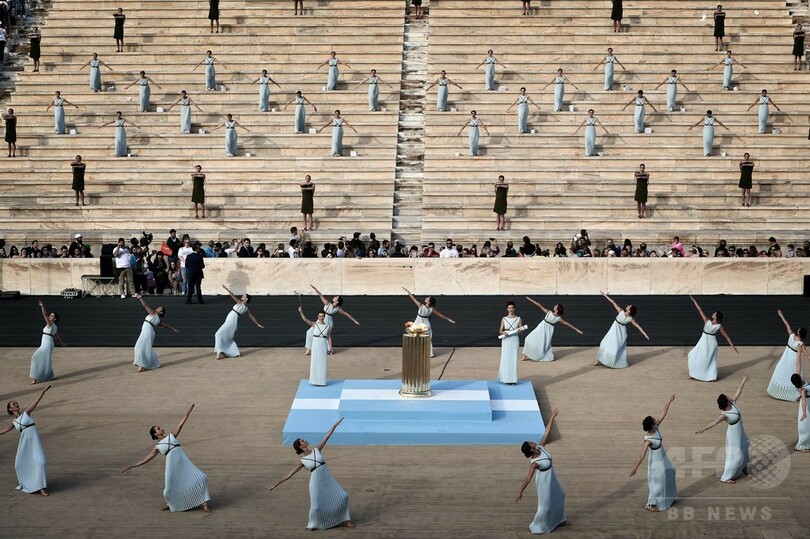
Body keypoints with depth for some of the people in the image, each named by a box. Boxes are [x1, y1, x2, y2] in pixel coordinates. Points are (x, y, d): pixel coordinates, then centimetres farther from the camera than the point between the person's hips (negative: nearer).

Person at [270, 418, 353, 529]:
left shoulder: (316, 449, 5)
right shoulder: (303, 461, -2)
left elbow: (327, 437, 4)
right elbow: (289, 474, 1)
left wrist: (335, 425, 3)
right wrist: (277, 484, -1)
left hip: (328, 479, 4)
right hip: (316, 482, -4)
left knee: (342, 497, 0)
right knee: (316, 506, -7)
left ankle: (344, 520, 12)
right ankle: (312, 524, 21)